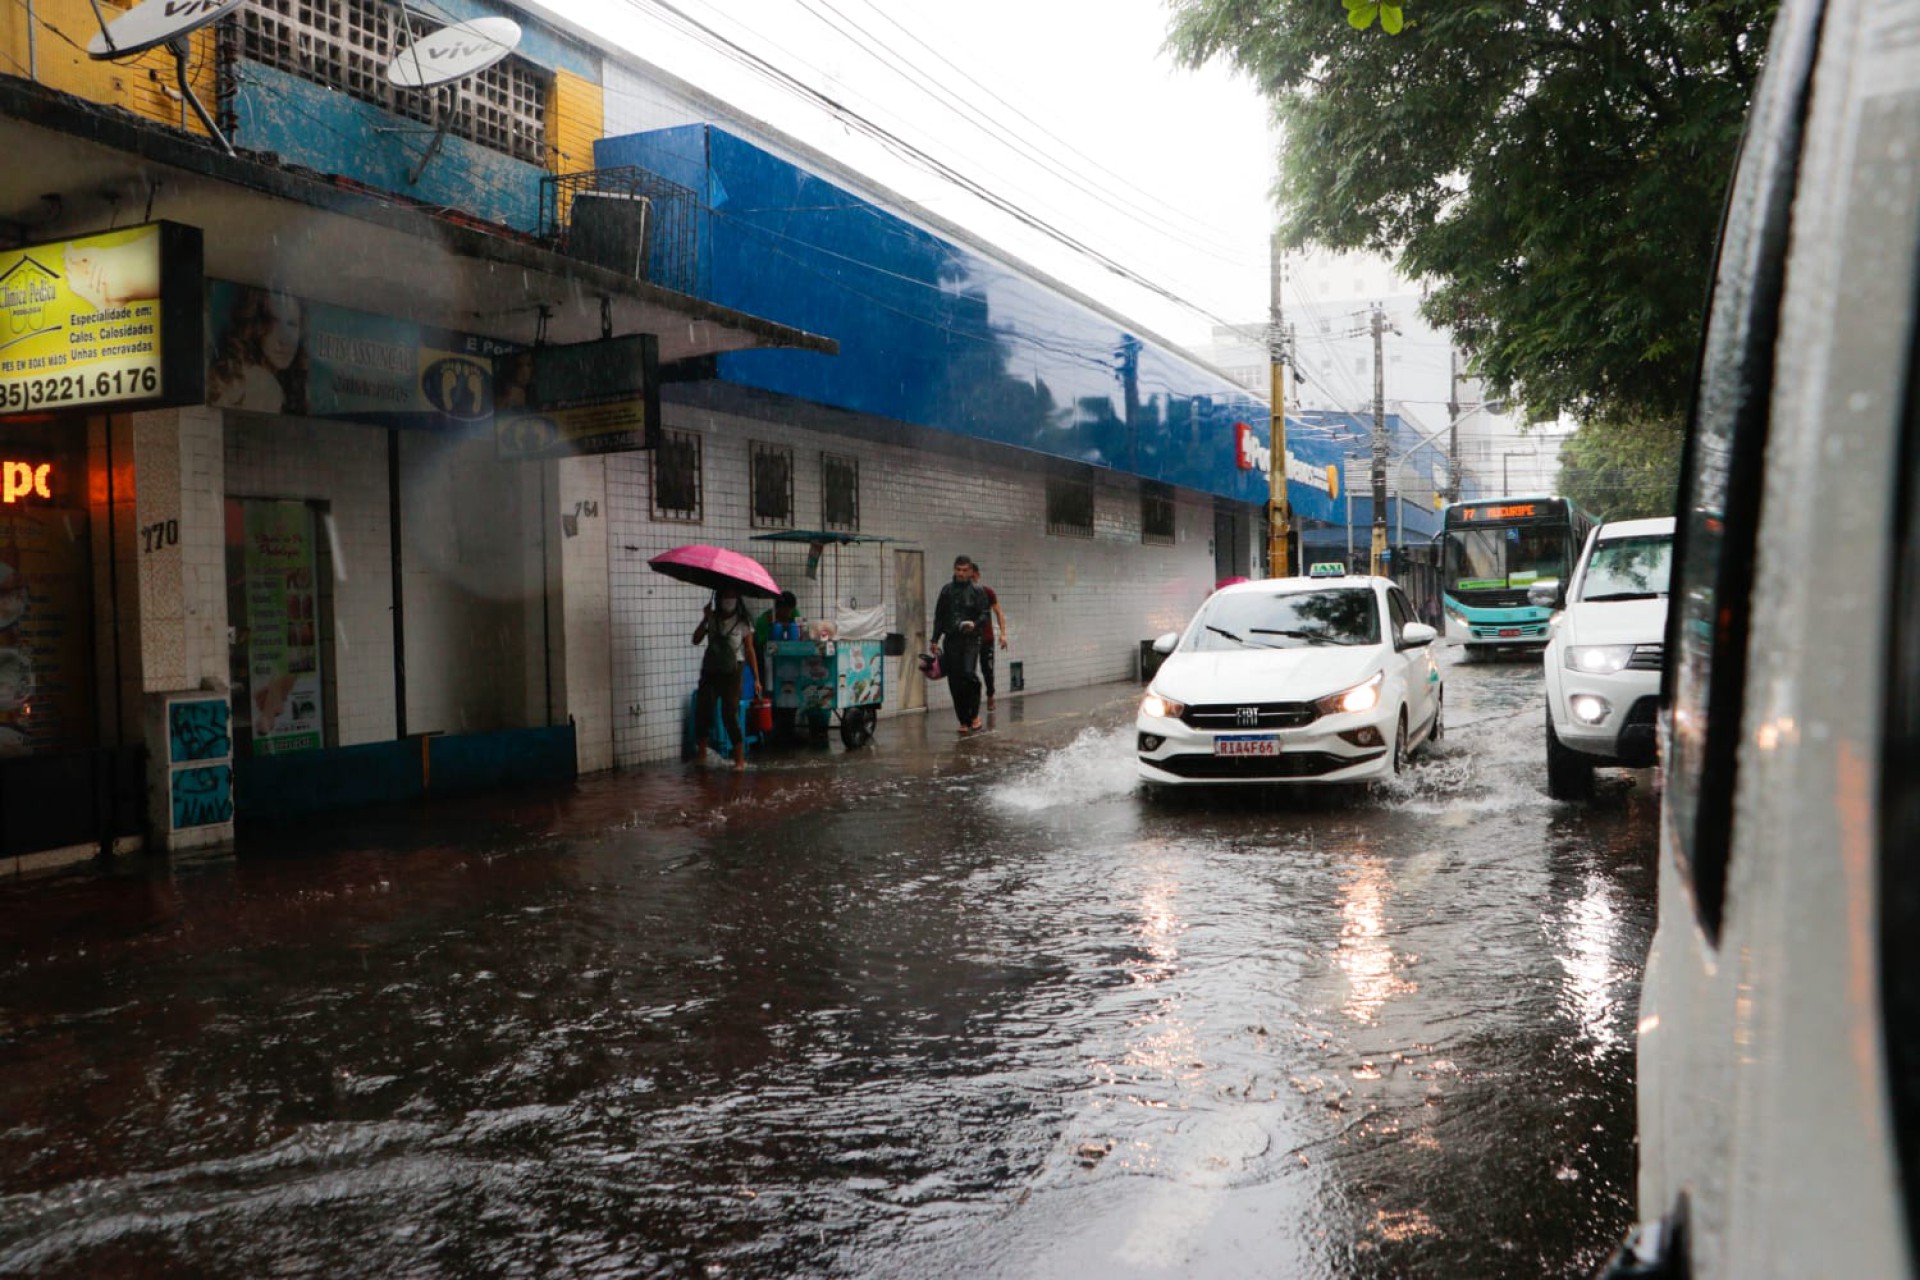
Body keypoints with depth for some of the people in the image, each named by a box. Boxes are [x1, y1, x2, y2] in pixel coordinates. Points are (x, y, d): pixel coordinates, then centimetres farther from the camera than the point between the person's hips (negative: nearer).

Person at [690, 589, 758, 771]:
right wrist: (705, 620, -13)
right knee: (702, 711, 3)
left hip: (731, 673, -4)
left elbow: (749, 650, -4)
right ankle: (701, 752, 21)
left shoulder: (743, 621, -4)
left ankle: (740, 759, -4)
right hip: (710, 671, 4)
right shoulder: (713, 618, 5)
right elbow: (696, 640, -2)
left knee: (730, 715, -9)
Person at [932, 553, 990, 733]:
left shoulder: (977, 591, 4)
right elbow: (939, 616, 17)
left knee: (968, 673, -20)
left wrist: (975, 624, -20)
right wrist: (935, 639, 12)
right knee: (955, 682, 1)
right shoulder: (947, 590, 14)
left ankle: (974, 716, -3)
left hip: (970, 640, -3)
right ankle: (964, 721, 9)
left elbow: (984, 615, 1)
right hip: (951, 640, 3)